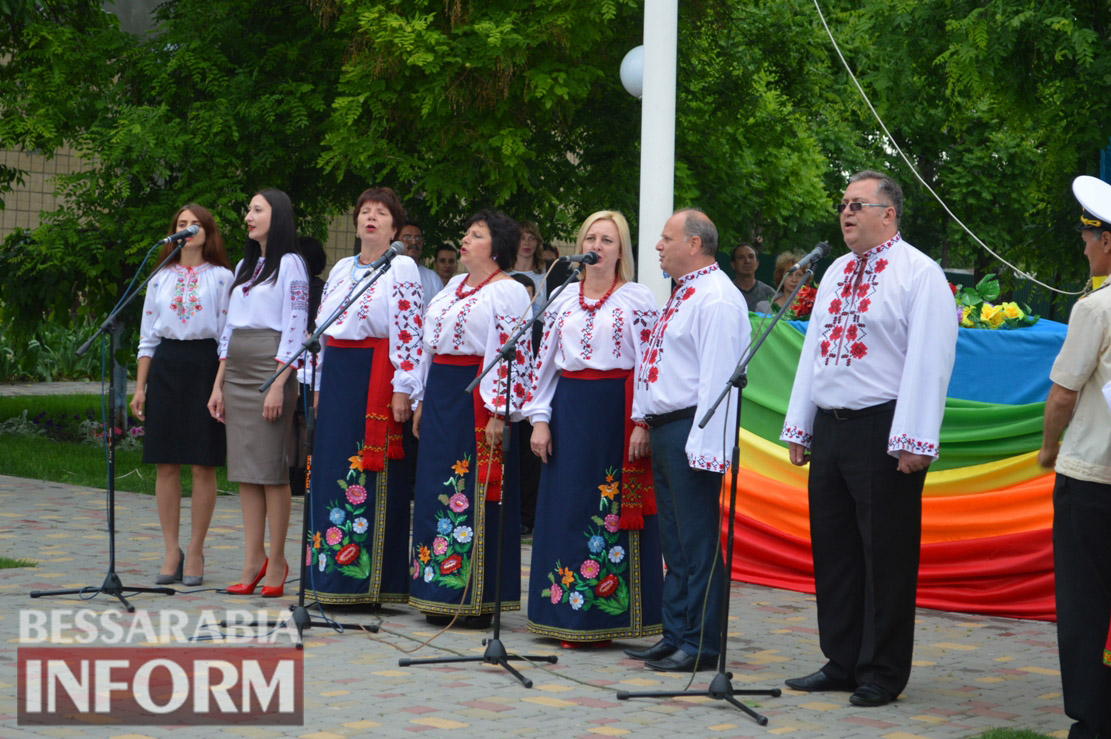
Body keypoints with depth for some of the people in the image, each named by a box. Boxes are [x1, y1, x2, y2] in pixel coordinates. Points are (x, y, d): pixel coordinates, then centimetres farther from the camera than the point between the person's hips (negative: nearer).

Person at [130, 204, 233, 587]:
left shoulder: (221, 278, 4)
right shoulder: (160, 279, 13)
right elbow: (147, 337, 14)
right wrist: (140, 388, 7)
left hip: (206, 365, -3)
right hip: (166, 366, 3)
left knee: (203, 465, -3)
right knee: (165, 463, 0)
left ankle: (195, 552, 5)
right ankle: (171, 552, 7)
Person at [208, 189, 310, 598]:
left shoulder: (289, 265, -3)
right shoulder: (244, 267, 20)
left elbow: (295, 328, -10)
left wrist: (278, 385, -17)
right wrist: (218, 384, 13)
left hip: (271, 367, -7)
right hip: (236, 371, 7)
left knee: (271, 467, -6)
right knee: (244, 466, 4)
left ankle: (276, 561, -2)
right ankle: (253, 559, 6)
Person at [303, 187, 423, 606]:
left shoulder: (401, 269, -4)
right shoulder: (342, 269, 17)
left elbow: (409, 331, -12)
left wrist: (402, 389, -18)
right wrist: (319, 384, 15)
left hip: (376, 380, -7)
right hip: (337, 377, 7)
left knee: (370, 475, -7)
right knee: (331, 472, 6)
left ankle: (368, 581, -3)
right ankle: (332, 577, 12)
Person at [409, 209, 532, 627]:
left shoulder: (508, 293, -8)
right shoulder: (454, 286, 18)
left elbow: (512, 355, -15)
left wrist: (499, 414, -20)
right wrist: (422, 402, 17)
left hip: (477, 400, -8)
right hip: (441, 395, 9)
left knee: (476, 494, -5)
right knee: (436, 491, 8)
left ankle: (479, 598, 0)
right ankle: (441, 595, 15)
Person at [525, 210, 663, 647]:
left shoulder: (638, 300, 0)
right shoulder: (564, 299, 13)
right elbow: (545, 361, 13)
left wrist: (642, 423, -13)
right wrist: (539, 418, 6)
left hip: (616, 411, -4)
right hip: (569, 410, 4)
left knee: (614, 511, -3)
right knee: (566, 508, 4)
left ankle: (603, 619, 3)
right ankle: (566, 616, 11)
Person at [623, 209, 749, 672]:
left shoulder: (716, 300, -15)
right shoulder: (683, 294, 19)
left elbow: (717, 378, -21)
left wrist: (703, 445, -24)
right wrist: (647, 425, 19)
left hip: (691, 430, -11)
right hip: (664, 427, 11)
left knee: (698, 542, -5)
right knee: (674, 541, 15)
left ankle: (701, 645, 0)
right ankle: (676, 634, 24)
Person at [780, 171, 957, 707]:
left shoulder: (919, 274, -7)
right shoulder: (836, 273, 17)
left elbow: (928, 360, -13)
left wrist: (913, 441, -19)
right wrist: (799, 428, 16)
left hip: (882, 431, -8)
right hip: (830, 427, 8)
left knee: (886, 556, -2)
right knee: (833, 549, 11)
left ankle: (882, 674, 7)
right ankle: (842, 663, 22)